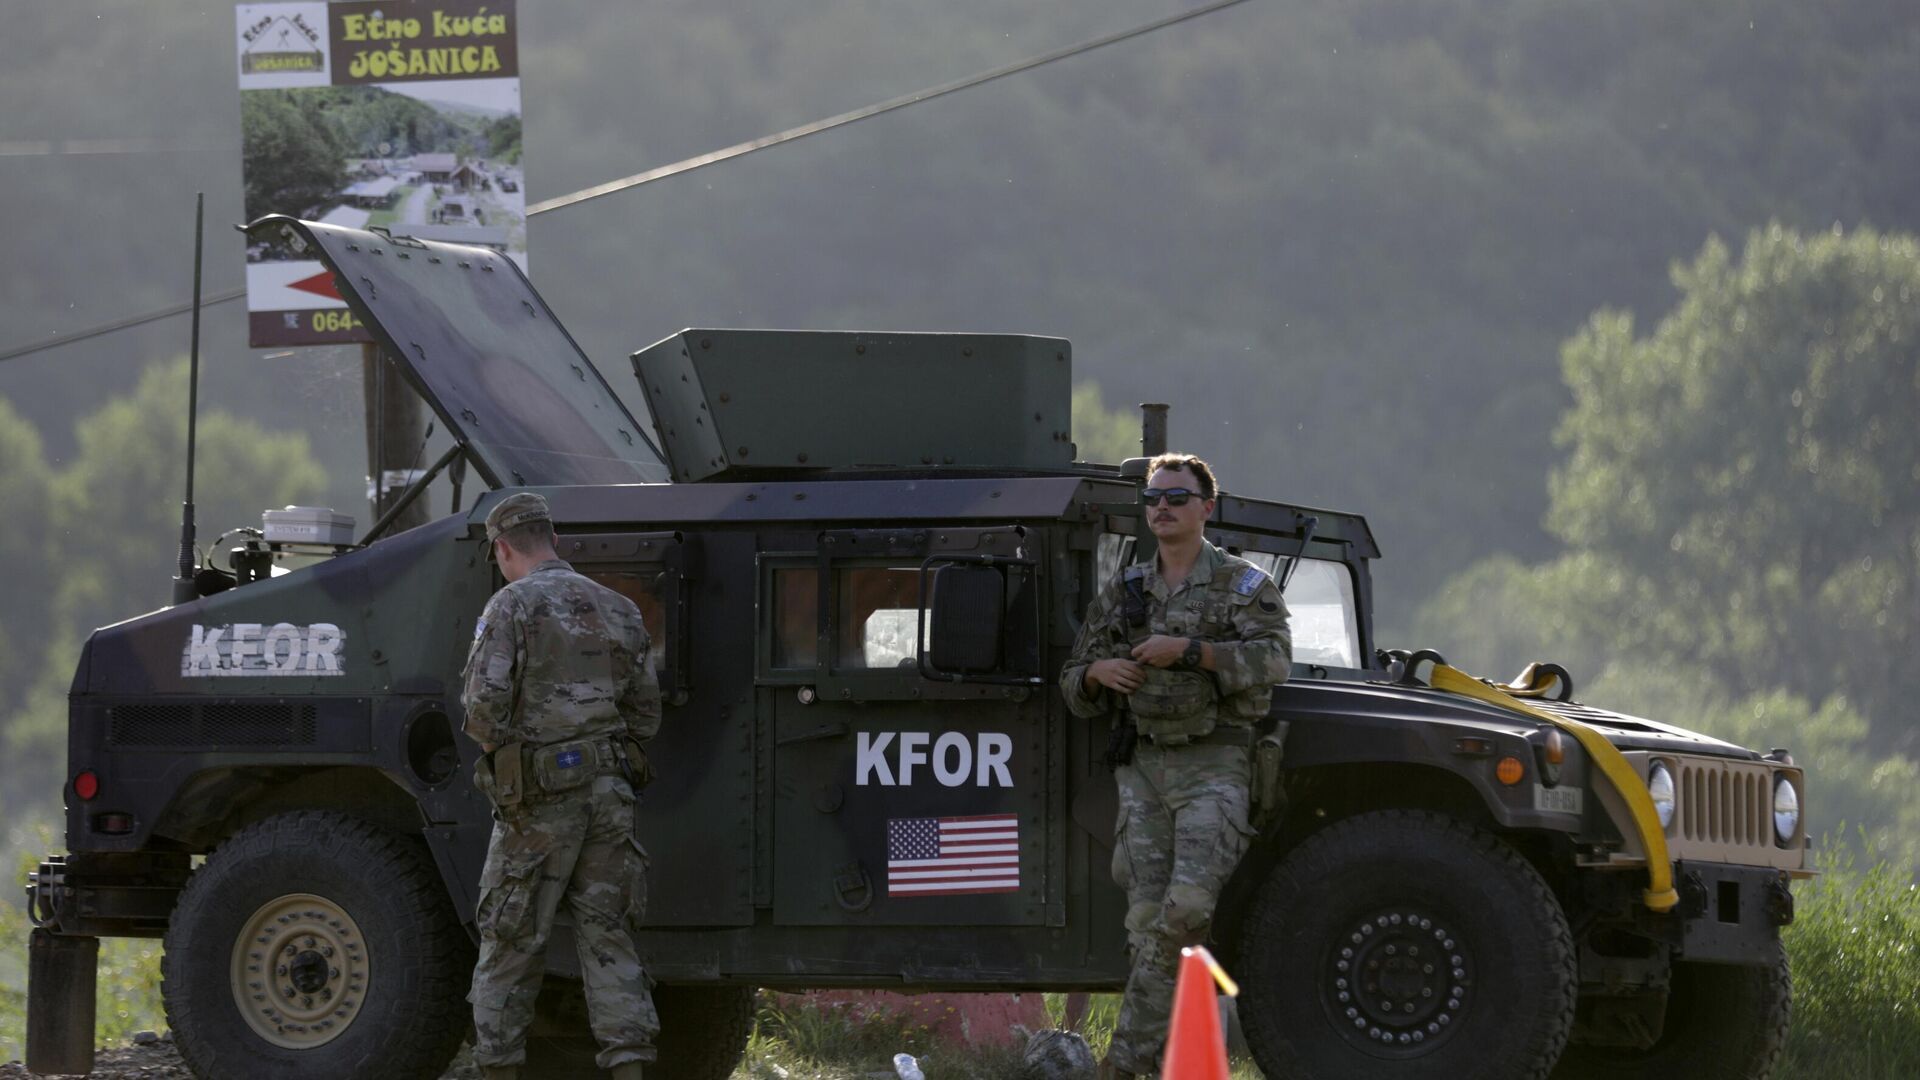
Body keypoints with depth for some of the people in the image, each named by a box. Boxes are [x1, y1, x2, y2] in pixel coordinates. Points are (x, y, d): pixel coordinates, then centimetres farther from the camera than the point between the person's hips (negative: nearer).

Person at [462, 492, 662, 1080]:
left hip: (538, 800, -5)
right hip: (611, 791, 5)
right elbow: (646, 715, 13)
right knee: (608, 938, 5)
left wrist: (498, 747, 5)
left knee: (511, 943, 5)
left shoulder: (512, 606, -6)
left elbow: (485, 705, -15)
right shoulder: (619, 611, 12)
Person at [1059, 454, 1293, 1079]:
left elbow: (1272, 659, -15)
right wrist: (1097, 672, -4)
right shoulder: (1122, 593, 16)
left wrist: (1186, 650, -22)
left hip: (1213, 764, -4)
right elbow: (1074, 690, 20)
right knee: (1148, 915, -3)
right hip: (1142, 765, 4)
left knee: (1186, 905, -19)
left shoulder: (1244, 587, 3)